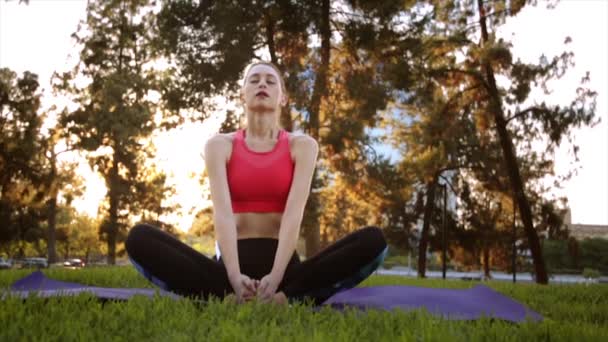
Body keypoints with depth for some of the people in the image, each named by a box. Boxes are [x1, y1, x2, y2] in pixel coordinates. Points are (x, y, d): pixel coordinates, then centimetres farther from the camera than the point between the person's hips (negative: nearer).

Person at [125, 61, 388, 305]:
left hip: (284, 264, 0)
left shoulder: (302, 145, 5)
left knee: (373, 240, -25)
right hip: (234, 262, 0)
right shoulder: (220, 145, 5)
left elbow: (294, 212, -10)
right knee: (140, 238, -24)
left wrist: (275, 276, -27)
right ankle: (229, 297, -35)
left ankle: (281, 298, -35)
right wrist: (234, 276, -28)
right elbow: (223, 212, -11)